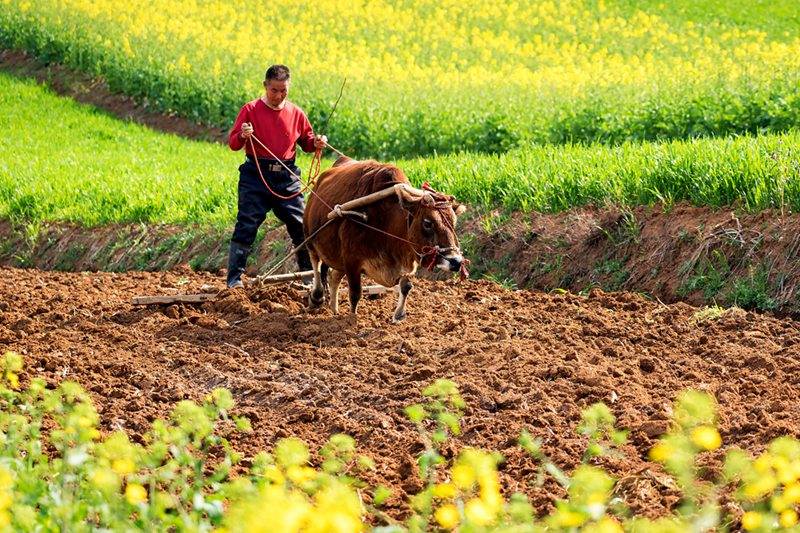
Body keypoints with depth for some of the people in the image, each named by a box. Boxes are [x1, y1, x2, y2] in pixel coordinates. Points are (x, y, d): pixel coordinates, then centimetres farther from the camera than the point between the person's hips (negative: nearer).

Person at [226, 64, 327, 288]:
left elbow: (306, 142, 20)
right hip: (256, 176, -3)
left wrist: (316, 143, -2)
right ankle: (234, 278, -1)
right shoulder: (251, 110, -3)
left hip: (286, 177, 3)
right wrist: (242, 136, -26)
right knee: (246, 225, -6)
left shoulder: (295, 113, 7)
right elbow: (233, 143, -4)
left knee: (301, 226, 5)